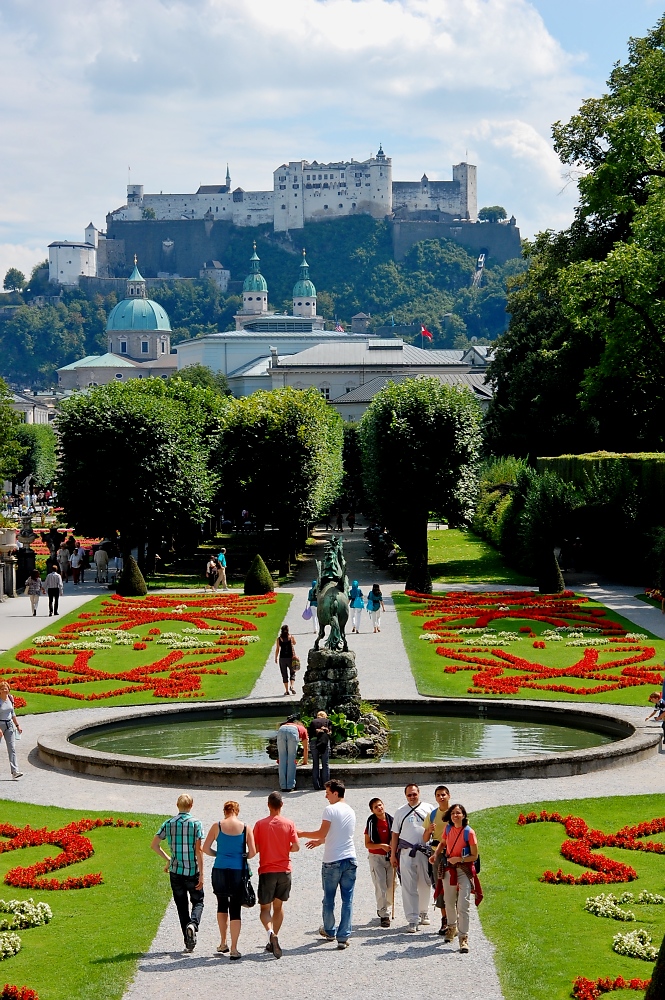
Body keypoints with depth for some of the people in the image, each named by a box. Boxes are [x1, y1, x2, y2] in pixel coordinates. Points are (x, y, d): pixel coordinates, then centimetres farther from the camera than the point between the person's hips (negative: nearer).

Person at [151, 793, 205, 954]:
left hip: (175, 870, 2)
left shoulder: (168, 824, 2)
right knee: (197, 901, 13)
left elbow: (154, 845, 1)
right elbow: (198, 850, -11)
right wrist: (201, 874, -10)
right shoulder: (196, 823, -7)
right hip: (192, 871, -2)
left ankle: (188, 942, 8)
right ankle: (193, 924, -17)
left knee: (182, 906, 10)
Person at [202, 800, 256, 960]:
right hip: (238, 872, -1)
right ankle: (234, 948, -2)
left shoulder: (217, 826, -1)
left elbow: (205, 848, -2)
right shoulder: (246, 828, -1)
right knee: (235, 909, 3)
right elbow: (252, 852, -4)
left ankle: (223, 943, 22)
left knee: (222, 905, 21)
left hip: (219, 870, 1)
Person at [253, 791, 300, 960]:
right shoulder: (289, 824, -3)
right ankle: (274, 940, 20)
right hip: (284, 870, 2)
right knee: (278, 906, 17)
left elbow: (254, 849, -4)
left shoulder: (260, 824, -5)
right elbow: (296, 846, -6)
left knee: (265, 908, 3)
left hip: (266, 871, -2)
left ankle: (271, 933, -24)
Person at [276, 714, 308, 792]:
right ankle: (290, 786, 5)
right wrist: (305, 761, 56)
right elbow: (305, 748, 43)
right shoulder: (303, 729, 39)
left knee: (282, 759, 8)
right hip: (293, 732, -2)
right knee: (291, 759, 6)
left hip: (281, 730, 2)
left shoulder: (285, 724, 45)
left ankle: (283, 786, 8)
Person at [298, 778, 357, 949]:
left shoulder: (330, 810, -9)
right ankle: (343, 937, -1)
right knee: (347, 900, 2)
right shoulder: (351, 811, 14)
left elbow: (322, 833, -13)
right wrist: (320, 841, 31)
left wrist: (302, 833, 0)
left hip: (332, 861, -5)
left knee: (329, 899, 12)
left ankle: (329, 931, 27)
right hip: (350, 859, 5)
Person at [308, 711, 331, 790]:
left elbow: (309, 733, 17)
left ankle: (317, 786, 6)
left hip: (313, 741, 1)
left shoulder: (313, 722, 26)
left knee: (315, 764, 7)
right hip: (324, 740, -1)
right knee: (325, 764, 4)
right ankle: (325, 785, 3)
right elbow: (330, 732, 9)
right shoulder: (327, 721, 23)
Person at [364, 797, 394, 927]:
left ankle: (383, 909, 30)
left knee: (391, 886, 9)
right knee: (380, 887, -9)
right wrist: (381, 846, -19)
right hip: (376, 857, -3)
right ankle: (384, 915, -3)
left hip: (390, 857, 3)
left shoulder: (391, 820, 1)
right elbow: (367, 844, -4)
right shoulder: (371, 823, -7)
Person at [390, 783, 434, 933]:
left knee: (425, 885, 9)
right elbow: (395, 834, 14)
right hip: (406, 853, 0)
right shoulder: (400, 812, 11)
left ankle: (423, 912, 30)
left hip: (425, 852, 0)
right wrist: (393, 855, 10)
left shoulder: (428, 809, 8)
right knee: (409, 887, -6)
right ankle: (413, 920, -7)